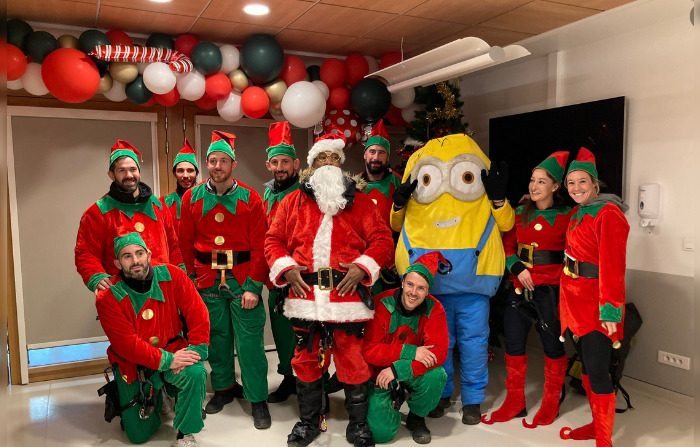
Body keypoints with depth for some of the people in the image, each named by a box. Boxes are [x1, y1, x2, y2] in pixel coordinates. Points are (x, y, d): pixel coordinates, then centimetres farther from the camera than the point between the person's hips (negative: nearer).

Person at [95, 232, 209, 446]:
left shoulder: (172, 276, -12)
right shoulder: (107, 298, -16)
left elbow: (197, 314, -13)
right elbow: (126, 343, -21)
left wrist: (196, 350, -24)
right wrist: (166, 361, -27)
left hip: (173, 353, 0)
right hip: (133, 365, 0)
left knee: (196, 373, -32)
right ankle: (153, 400, 39)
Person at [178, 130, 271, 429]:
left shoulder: (250, 198, -5)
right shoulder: (191, 197, 3)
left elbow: (259, 245, -8)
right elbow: (186, 242, 9)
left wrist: (253, 286, -12)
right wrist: (194, 276, 10)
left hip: (243, 280, -2)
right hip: (207, 281, 3)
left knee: (249, 341, 0)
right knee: (216, 337, 14)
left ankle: (258, 400, 13)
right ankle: (224, 388, 34)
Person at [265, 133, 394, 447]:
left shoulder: (359, 202, 8)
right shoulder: (293, 202, 12)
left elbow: (382, 239, 3)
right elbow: (273, 240, 11)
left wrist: (362, 267, -11)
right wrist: (286, 268, -5)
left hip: (347, 293, -1)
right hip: (305, 294, 2)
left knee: (353, 360, 4)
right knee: (306, 359, 12)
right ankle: (308, 421, 29)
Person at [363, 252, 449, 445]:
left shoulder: (434, 309, -15)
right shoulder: (382, 304, -20)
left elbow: (439, 352, -24)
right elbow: (369, 351, -21)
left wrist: (398, 369, -34)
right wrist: (411, 352, -32)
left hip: (413, 373, 2)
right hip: (380, 373, -2)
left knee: (437, 375, -30)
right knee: (381, 432, -15)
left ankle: (417, 418, 2)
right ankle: (394, 399, 20)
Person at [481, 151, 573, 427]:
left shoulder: (566, 216, -4)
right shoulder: (521, 213, 9)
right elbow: (507, 246, 7)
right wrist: (517, 268, -9)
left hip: (549, 289, -5)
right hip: (520, 287, 5)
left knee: (552, 344, 9)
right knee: (513, 342, 8)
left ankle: (551, 404, 25)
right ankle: (515, 402, 23)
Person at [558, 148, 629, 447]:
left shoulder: (608, 213, -14)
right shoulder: (577, 214, 13)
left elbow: (612, 265, -21)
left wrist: (610, 309, -25)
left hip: (595, 304, -8)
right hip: (575, 301, 9)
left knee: (597, 372, -3)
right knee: (586, 366, 17)